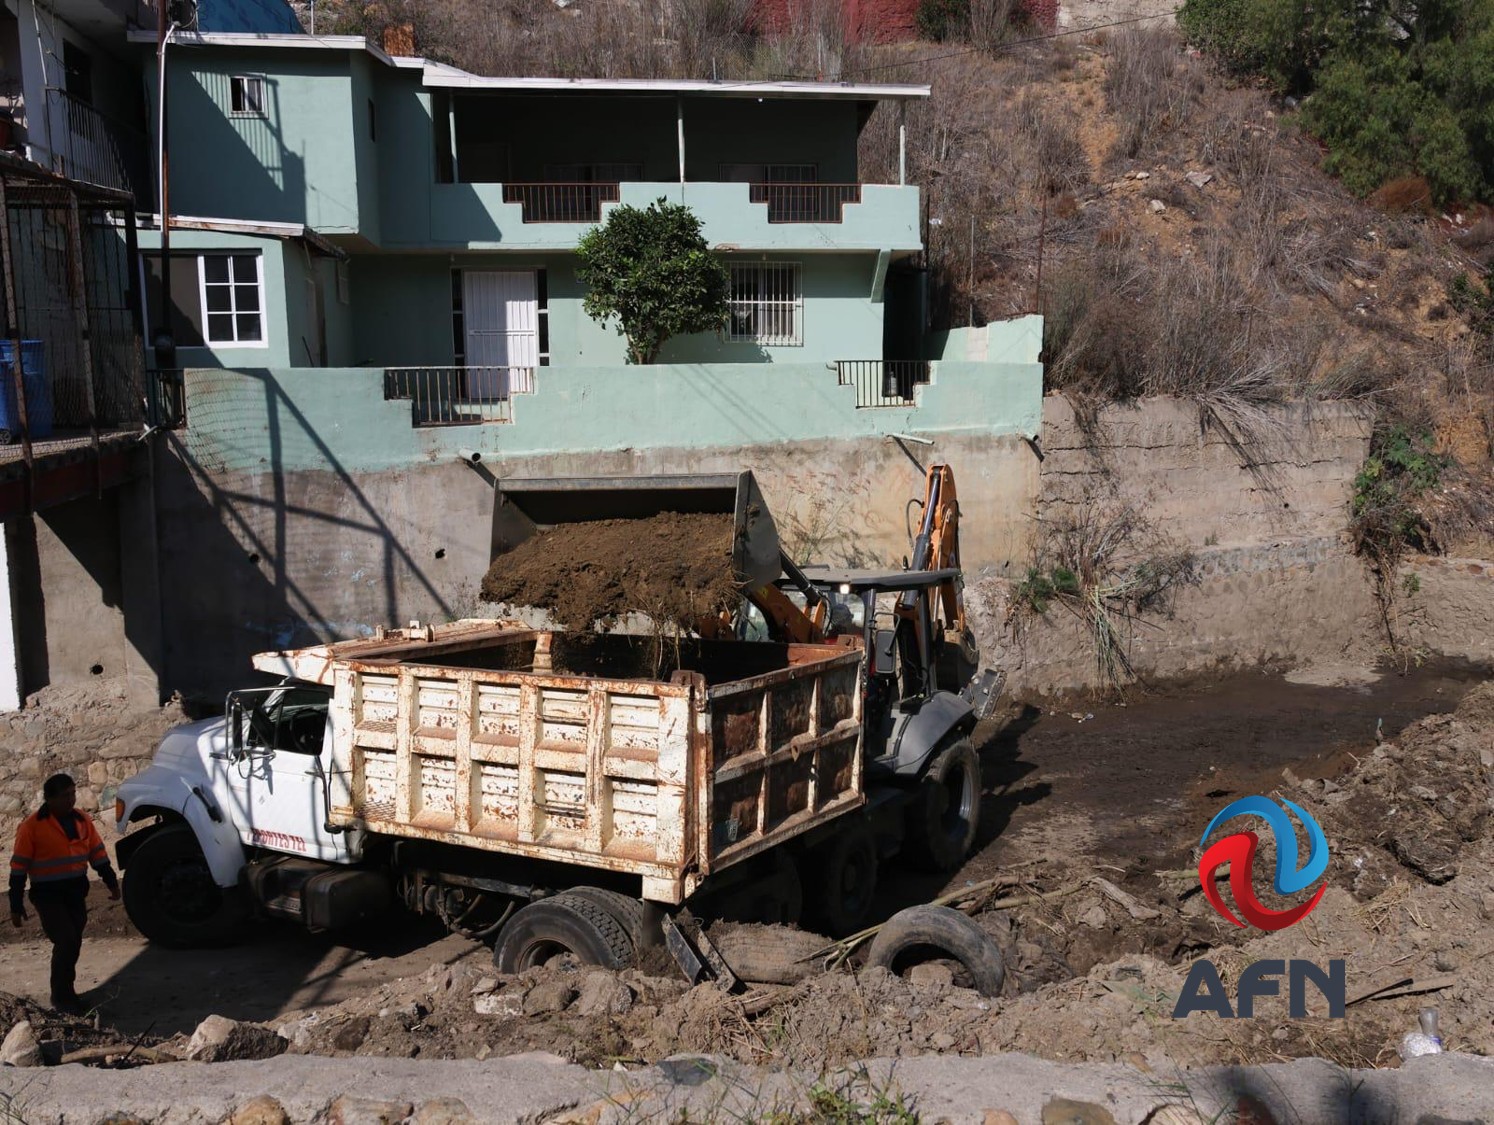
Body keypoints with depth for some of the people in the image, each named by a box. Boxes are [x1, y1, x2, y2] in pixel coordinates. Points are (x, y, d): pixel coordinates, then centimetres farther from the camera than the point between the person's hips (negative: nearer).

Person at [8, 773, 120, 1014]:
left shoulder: (82, 820, 4)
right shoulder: (32, 826, -13)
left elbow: (97, 854, 10)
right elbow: (19, 868, -10)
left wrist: (111, 883, 5)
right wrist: (16, 906, -10)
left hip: (76, 891, 6)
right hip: (47, 895, -6)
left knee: (73, 944, 12)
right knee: (66, 942, -14)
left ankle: (65, 991, 28)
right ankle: (61, 996, 1)